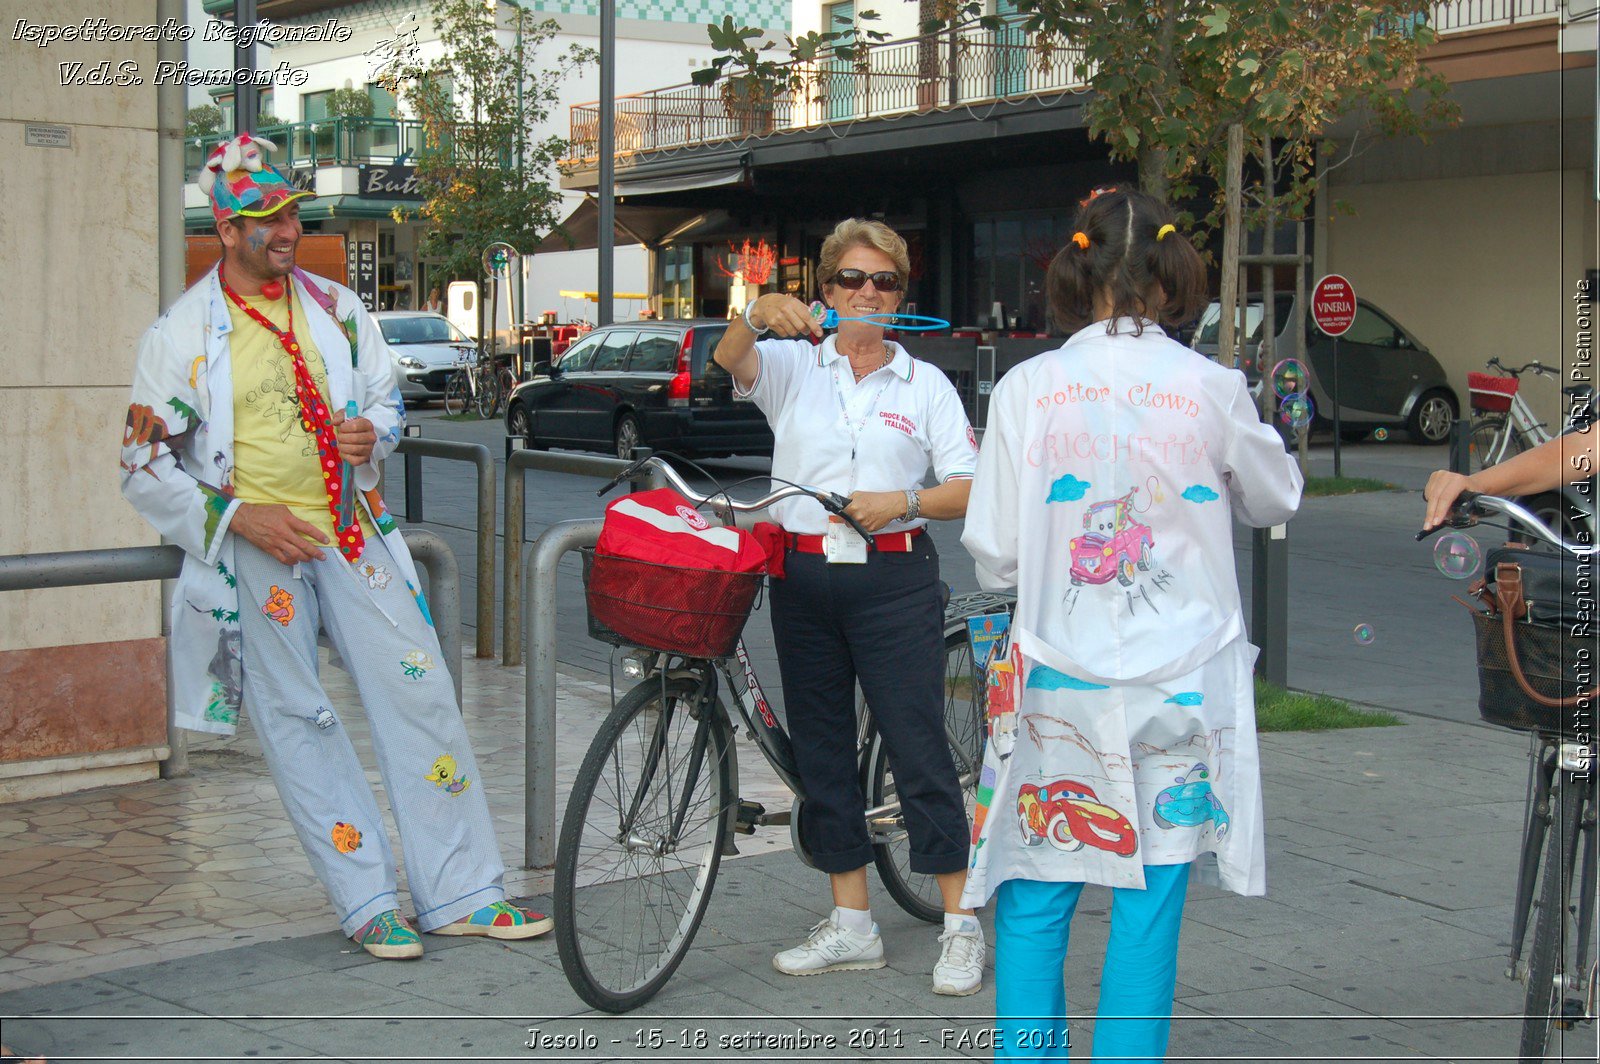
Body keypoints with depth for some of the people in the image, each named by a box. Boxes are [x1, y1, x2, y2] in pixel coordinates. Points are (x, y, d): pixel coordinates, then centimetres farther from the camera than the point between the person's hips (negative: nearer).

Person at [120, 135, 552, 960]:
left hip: (353, 534, 3)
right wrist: (237, 516, -13)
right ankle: (368, 904, 10)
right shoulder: (182, 332, -2)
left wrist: (372, 430, -4)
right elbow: (146, 464, -2)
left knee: (421, 694, -1)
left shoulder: (335, 308, 9)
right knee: (298, 723, 0)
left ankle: (461, 893, 7)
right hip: (257, 551, -3)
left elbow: (387, 397, 21)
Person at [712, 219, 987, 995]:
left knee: (919, 744, -6)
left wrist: (902, 502, -15)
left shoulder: (925, 384, 8)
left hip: (894, 579, -2)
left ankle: (961, 923, 4)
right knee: (821, 748, 8)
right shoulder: (792, 366, 7)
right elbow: (729, 359, -15)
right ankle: (851, 924, 19)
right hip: (803, 576, 2)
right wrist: (759, 315, -36)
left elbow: (970, 490, 3)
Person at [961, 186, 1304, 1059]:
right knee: (1149, 908, 8)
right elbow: (1276, 502, 15)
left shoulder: (1025, 389, -5)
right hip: (1180, 685, 0)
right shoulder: (1212, 390, -4)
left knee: (1033, 907, 11)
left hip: (1056, 683, 0)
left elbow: (993, 559, -3)